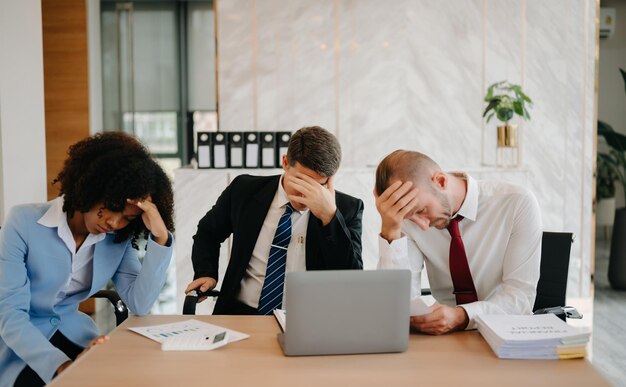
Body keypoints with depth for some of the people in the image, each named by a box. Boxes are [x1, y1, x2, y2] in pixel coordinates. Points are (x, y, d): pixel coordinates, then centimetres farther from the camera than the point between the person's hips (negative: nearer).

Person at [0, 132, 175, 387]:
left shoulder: (118, 239, -5)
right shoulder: (24, 223, -16)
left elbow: (139, 305, -12)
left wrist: (160, 238, -22)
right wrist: (61, 365, -33)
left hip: (72, 337, 5)